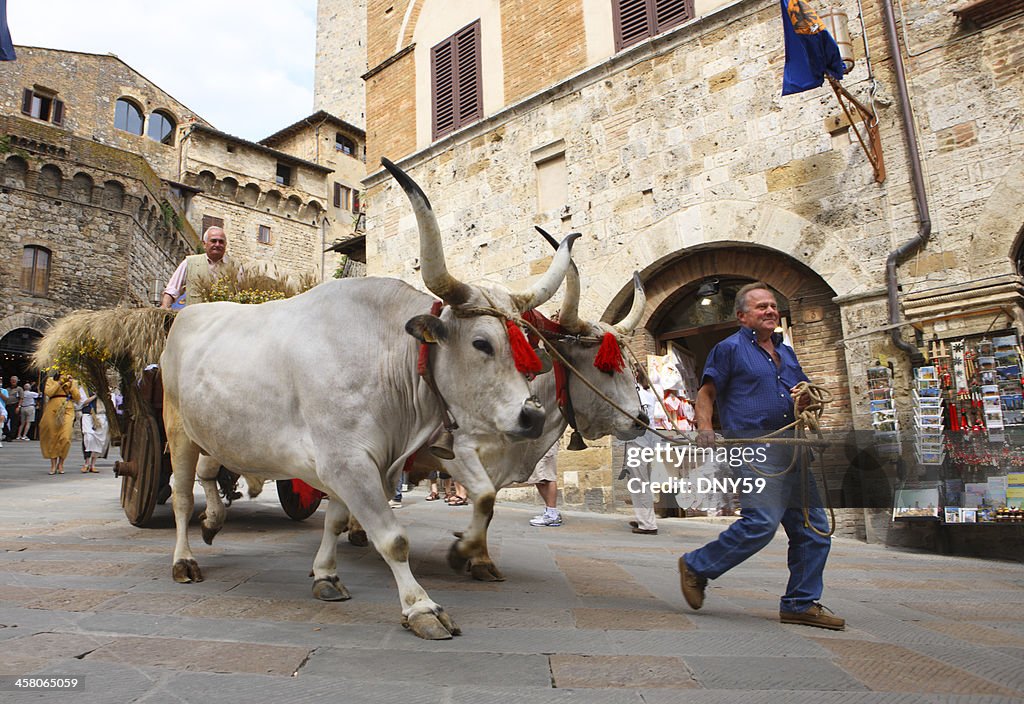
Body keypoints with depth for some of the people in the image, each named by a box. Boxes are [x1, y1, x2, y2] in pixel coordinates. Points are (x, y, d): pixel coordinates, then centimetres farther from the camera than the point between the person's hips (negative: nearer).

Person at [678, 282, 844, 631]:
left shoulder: (786, 352, 22)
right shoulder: (730, 348, 2)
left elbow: (805, 394, 29)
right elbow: (706, 393, -3)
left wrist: (807, 400, 4)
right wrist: (705, 429, -20)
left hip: (792, 451, 8)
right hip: (754, 450, -8)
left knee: (814, 527, 6)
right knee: (762, 521, -19)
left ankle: (801, 604, 19)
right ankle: (696, 567, 0)